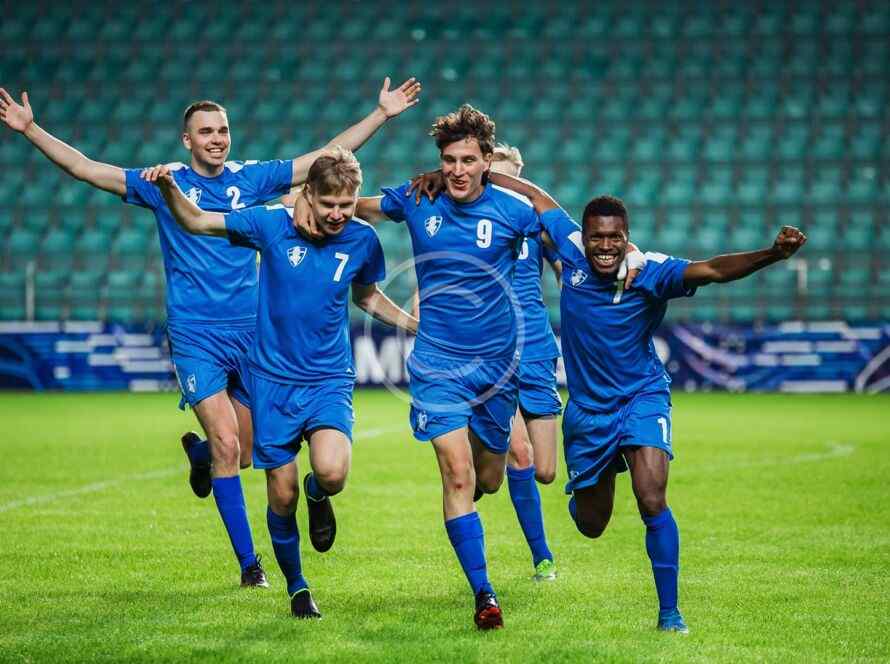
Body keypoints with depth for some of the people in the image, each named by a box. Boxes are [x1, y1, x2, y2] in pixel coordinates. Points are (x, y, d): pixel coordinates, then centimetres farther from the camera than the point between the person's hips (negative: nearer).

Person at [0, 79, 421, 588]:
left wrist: (382, 114, 2)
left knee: (244, 454, 8)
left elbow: (325, 158, 6)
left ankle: (199, 453, 44)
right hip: (196, 339, -3)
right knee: (227, 446, -12)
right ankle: (249, 561, -3)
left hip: (251, 332, 3)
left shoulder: (252, 179, 4)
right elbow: (83, 167, -3)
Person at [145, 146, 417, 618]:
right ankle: (296, 587, 25)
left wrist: (416, 324, 6)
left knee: (332, 471, -26)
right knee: (282, 494, 2)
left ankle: (318, 495, 12)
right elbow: (195, 222, -1)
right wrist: (169, 188, -19)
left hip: (329, 380, 0)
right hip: (273, 379, 0)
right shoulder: (271, 224, -9)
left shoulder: (362, 241, -4)